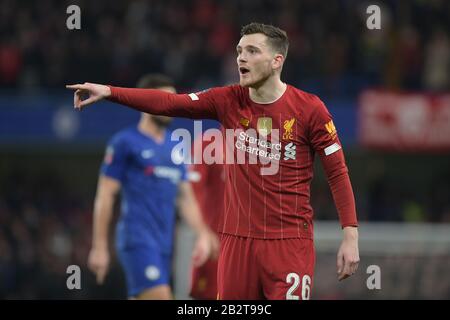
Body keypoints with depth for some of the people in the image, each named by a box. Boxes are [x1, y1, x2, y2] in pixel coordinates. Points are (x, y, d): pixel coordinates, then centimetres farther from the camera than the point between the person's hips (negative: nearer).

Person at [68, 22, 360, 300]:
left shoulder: (309, 108, -5)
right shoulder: (229, 101, 4)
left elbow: (338, 173, -3)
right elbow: (169, 103, -4)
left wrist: (351, 235, -10)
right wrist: (109, 92, -15)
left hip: (291, 242, -3)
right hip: (238, 239, 4)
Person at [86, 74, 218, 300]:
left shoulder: (175, 147, 17)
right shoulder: (125, 142, -3)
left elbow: (186, 197, 20)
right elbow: (105, 196, -4)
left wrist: (203, 234, 7)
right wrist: (99, 247, -8)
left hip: (165, 243, 7)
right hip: (138, 239, -7)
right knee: (160, 298, -19)